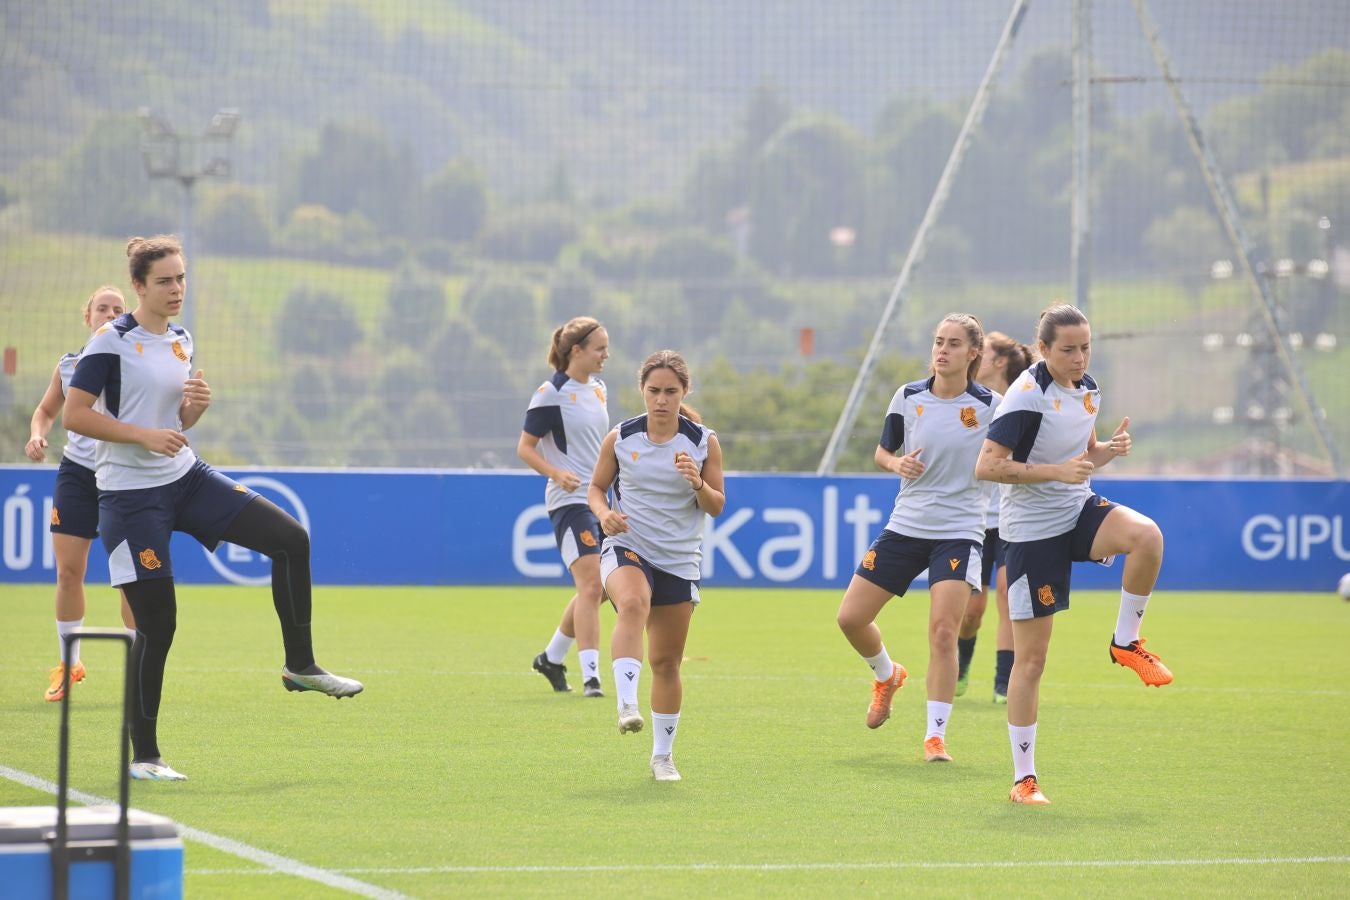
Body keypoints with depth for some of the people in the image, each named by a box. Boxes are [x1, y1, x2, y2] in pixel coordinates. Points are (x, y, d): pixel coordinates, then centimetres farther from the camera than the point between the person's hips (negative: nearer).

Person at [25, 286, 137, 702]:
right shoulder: (69, 366, 4)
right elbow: (46, 410, 18)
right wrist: (37, 434, -2)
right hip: (77, 472, 2)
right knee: (68, 572, 0)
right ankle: (67, 664, 16)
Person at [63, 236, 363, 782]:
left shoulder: (180, 342, 10)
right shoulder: (112, 341, -12)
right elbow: (74, 414, -17)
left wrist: (196, 406, -4)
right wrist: (146, 435, -22)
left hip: (185, 477, 7)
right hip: (131, 494, -7)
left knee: (290, 538, -3)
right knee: (157, 624, -6)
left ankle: (299, 665, 11)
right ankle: (143, 756, 6)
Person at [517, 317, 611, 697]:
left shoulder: (598, 389, 13)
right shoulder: (551, 393, -10)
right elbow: (525, 448, -9)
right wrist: (557, 473, -24)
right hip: (569, 500, -8)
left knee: (596, 590, 12)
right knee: (591, 585, -17)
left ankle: (552, 658, 29)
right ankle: (590, 676, -17)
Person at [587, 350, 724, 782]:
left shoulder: (704, 442, -1)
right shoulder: (620, 438, -2)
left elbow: (716, 507, 3)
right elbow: (597, 487, 10)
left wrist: (697, 483, -19)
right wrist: (605, 513, -12)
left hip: (679, 560, 2)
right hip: (627, 549, -2)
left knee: (667, 661, 6)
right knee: (634, 603, -37)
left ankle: (662, 755, 20)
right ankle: (627, 705, -46)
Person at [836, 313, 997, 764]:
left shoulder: (989, 405, -7)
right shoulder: (909, 397, 1)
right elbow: (882, 452, 12)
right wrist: (899, 463, -10)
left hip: (958, 531, -4)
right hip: (906, 524, 4)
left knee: (943, 632, -15)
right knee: (850, 617, 2)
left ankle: (935, 735, -4)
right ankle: (887, 676, 34)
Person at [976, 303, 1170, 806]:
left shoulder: (1087, 389, 6)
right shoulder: (1028, 396, -17)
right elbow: (986, 466, -21)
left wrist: (1109, 449, -2)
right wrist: (1056, 470, -27)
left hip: (1078, 510, 6)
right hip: (1031, 530, -6)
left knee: (1147, 536, -28)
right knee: (1031, 658, -3)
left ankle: (1126, 641, -6)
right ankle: (1024, 778, 7)